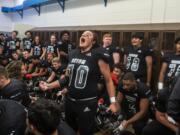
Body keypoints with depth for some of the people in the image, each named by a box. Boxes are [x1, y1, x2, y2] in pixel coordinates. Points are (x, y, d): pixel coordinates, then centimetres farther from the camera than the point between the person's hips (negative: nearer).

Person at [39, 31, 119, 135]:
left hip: (87, 103, -6)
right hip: (70, 101, 6)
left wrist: (113, 101, -12)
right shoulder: (73, 54, 5)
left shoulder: (98, 56, -13)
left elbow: (108, 80, -9)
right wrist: (49, 86, 8)